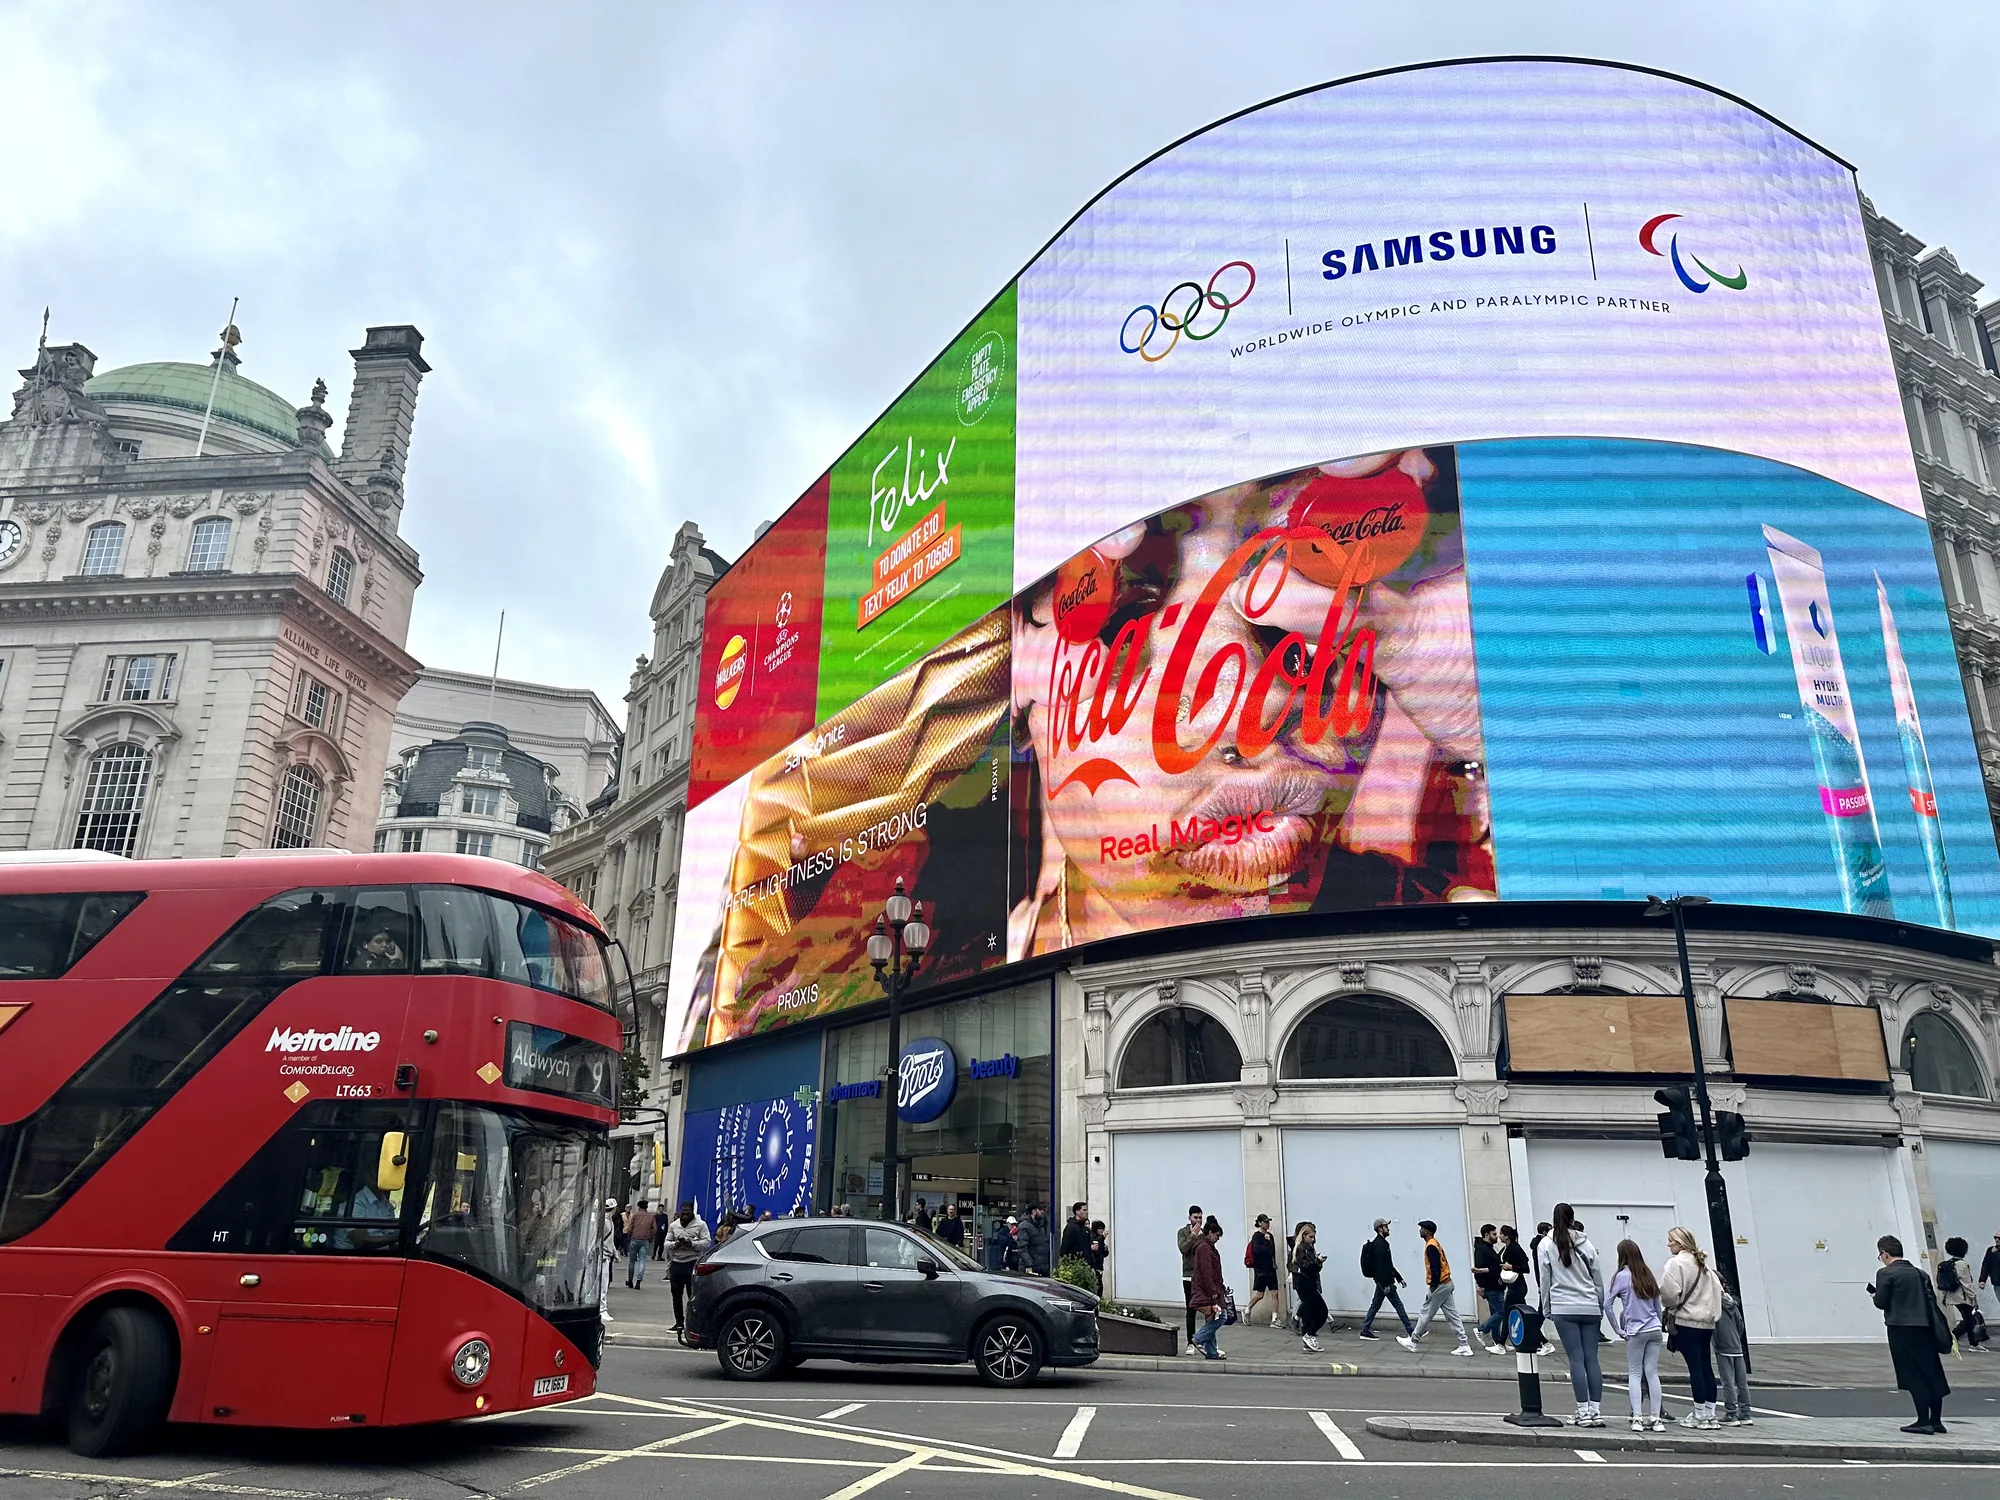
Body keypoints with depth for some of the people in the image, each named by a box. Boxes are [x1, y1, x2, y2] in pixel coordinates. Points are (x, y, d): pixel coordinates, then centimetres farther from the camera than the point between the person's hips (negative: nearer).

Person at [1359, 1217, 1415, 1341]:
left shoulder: (1382, 1243, 17)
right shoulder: (1379, 1244, -16)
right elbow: (1379, 1266, -23)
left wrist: (1399, 1278, 21)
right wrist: (1385, 1284, -25)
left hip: (1381, 1282, 10)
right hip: (1384, 1281, -10)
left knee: (1375, 1305, 10)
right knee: (1398, 1305, -2)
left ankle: (1365, 1331, 10)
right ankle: (1411, 1331, 5)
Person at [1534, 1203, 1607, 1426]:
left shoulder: (1546, 1244, -1)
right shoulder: (1585, 1243, 5)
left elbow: (1543, 1280, 1)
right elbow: (1598, 1278, 9)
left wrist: (1546, 1308, 10)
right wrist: (1600, 1306, 19)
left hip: (1564, 1308, -2)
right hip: (1590, 1307, 2)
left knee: (1576, 1359, -2)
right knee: (1592, 1358, 5)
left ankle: (1584, 1412, -3)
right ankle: (1596, 1411, 5)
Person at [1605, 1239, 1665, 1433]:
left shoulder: (1622, 1276, -6)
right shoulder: (1648, 1275, 8)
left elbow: (1607, 1304, -10)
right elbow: (1658, 1304, 12)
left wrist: (1618, 1330, -1)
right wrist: (1657, 1324, 18)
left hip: (1635, 1332, -4)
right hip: (1655, 1330, 4)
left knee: (1635, 1374, 3)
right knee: (1652, 1373, 7)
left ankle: (1638, 1418, -5)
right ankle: (1656, 1418, 6)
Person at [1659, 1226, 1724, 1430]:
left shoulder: (1676, 1262, -11)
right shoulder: (1703, 1263, 14)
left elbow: (1669, 1290, -19)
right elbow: (1717, 1288, 14)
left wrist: (1669, 1306, 0)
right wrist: (1710, 1310, 18)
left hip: (1686, 1321, -8)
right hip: (1707, 1321, 8)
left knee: (1695, 1368, -4)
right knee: (1706, 1367, 11)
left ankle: (1700, 1415, 0)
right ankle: (1710, 1414, 15)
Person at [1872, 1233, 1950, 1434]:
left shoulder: (1886, 1273, -7)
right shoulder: (1919, 1273, 11)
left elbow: (1881, 1303, -10)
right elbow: (1930, 1301, 12)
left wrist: (1875, 1296, 11)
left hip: (1901, 1329, -6)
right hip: (1924, 1327, 6)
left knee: (1913, 1376, -1)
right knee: (1932, 1373, 12)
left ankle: (1923, 1421, -1)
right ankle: (1936, 1420, 20)